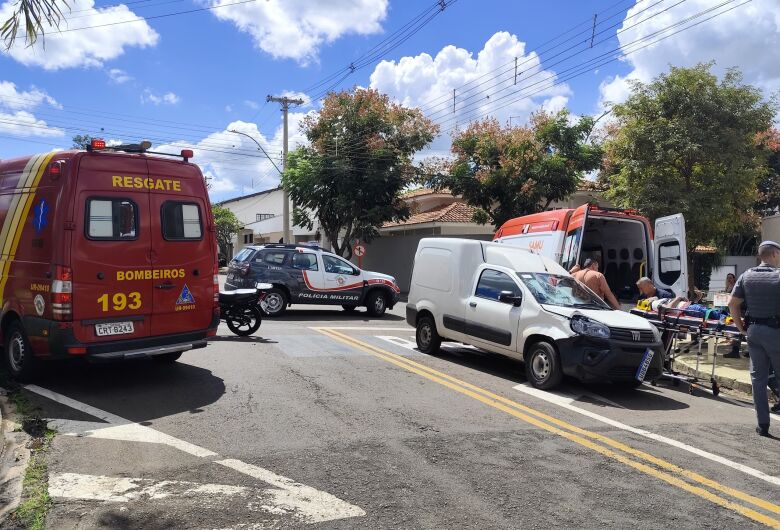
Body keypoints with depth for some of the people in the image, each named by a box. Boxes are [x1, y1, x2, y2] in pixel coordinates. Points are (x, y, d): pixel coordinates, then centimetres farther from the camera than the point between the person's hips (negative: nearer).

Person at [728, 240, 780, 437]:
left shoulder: (747, 276, 5)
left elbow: (732, 304, 3)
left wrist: (740, 326, 11)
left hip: (754, 331, 5)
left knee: (758, 378, 9)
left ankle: (763, 424, 12)